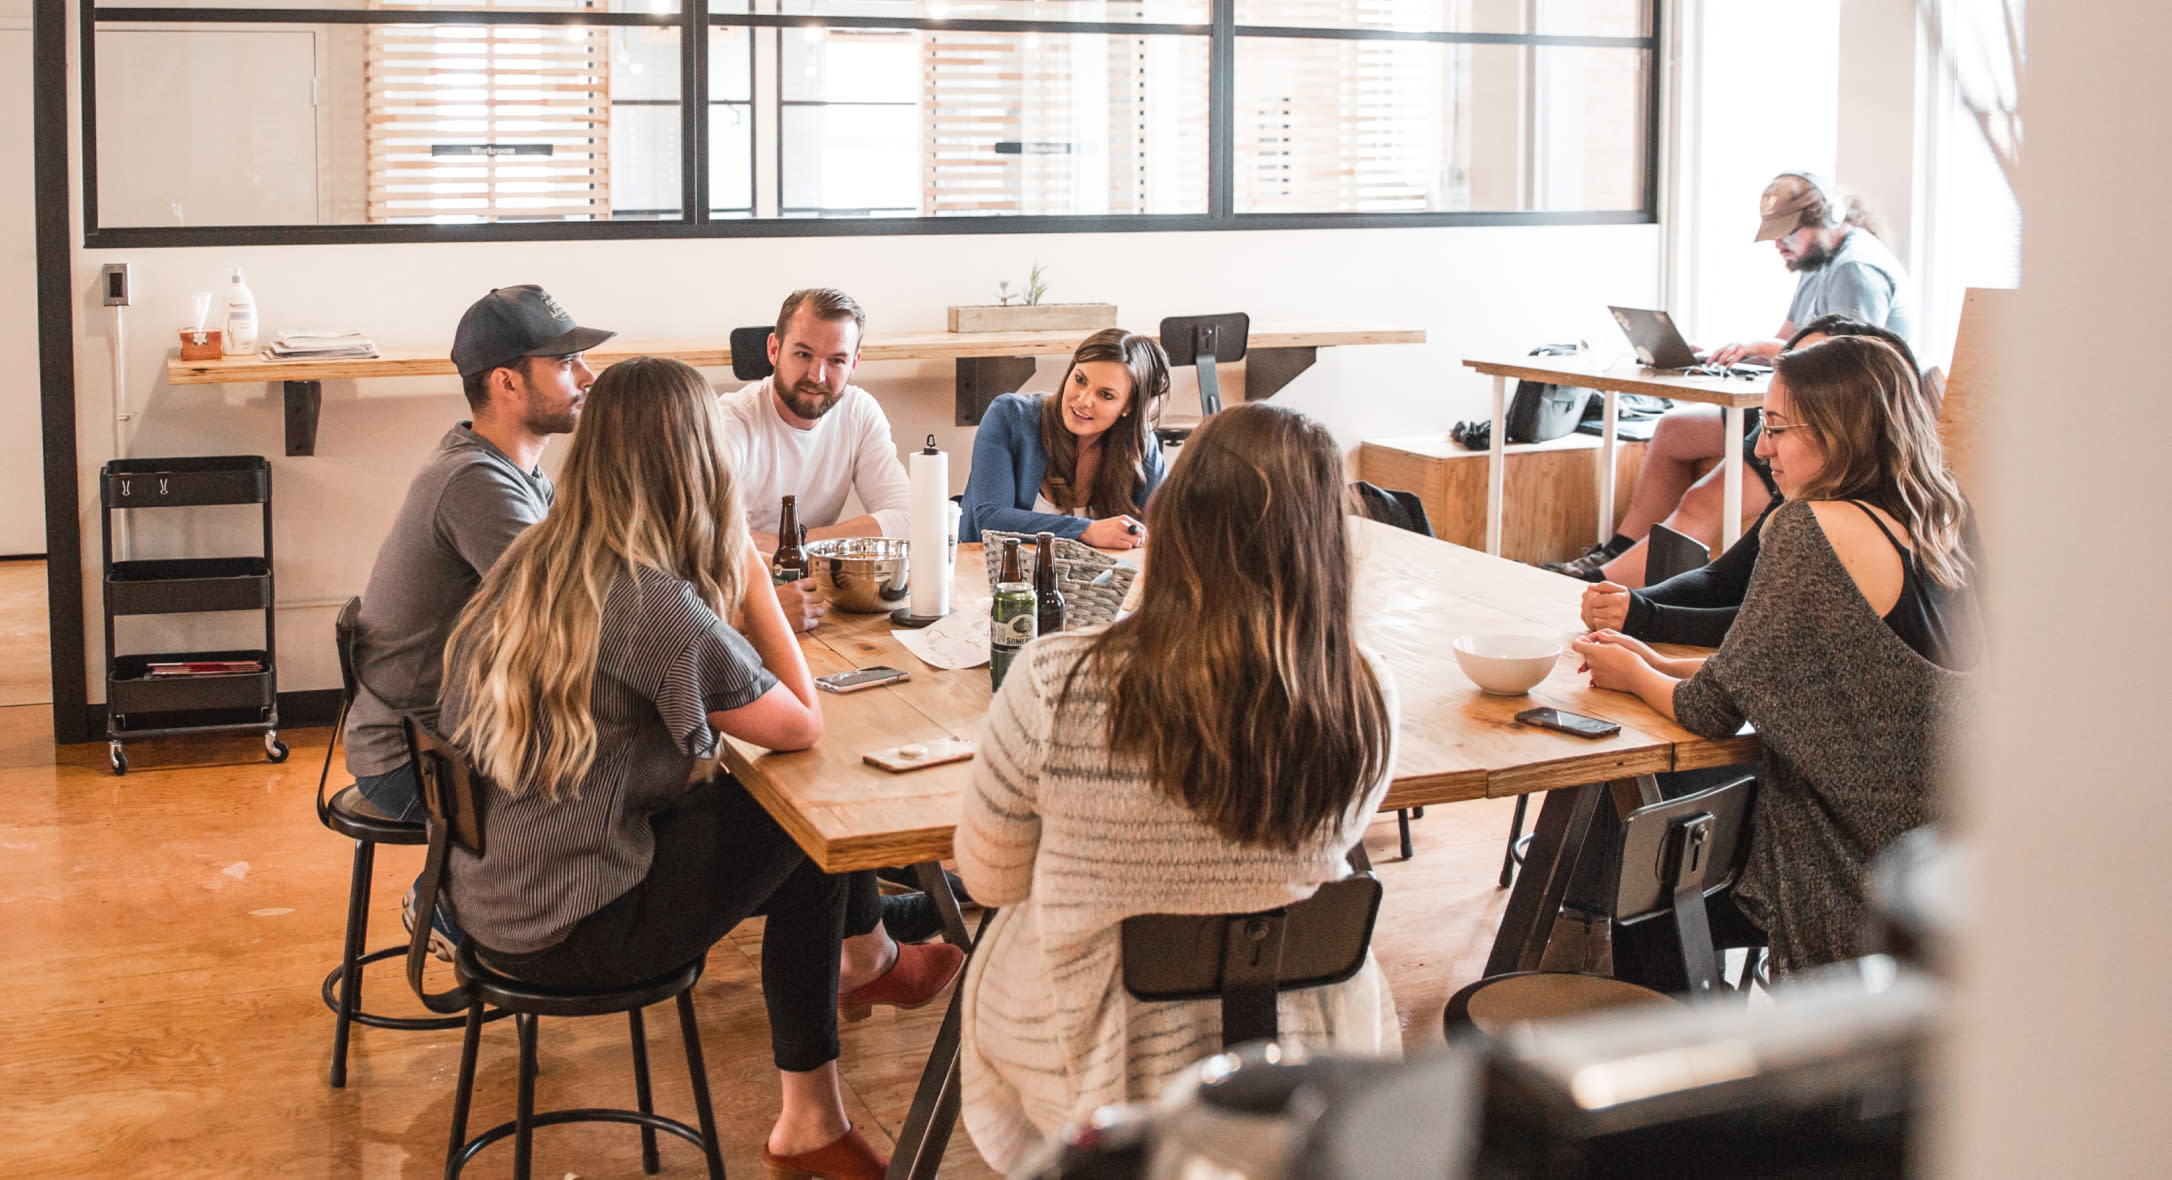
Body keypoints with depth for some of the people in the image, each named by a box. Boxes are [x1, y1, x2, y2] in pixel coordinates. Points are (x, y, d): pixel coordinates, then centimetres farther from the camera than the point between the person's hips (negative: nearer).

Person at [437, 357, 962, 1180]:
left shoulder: (527, 562, 1)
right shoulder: (658, 609, -24)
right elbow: (802, 725, -11)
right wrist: (751, 577, -7)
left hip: (481, 892, 8)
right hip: (563, 932, -8)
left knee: (755, 804, 15)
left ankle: (867, 958, 32)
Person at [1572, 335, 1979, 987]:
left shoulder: (1811, 529, -20)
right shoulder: (1939, 535, 5)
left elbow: (1713, 710, -14)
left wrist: (1636, 677, 6)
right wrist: (1663, 665, 13)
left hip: (1852, 898, -8)